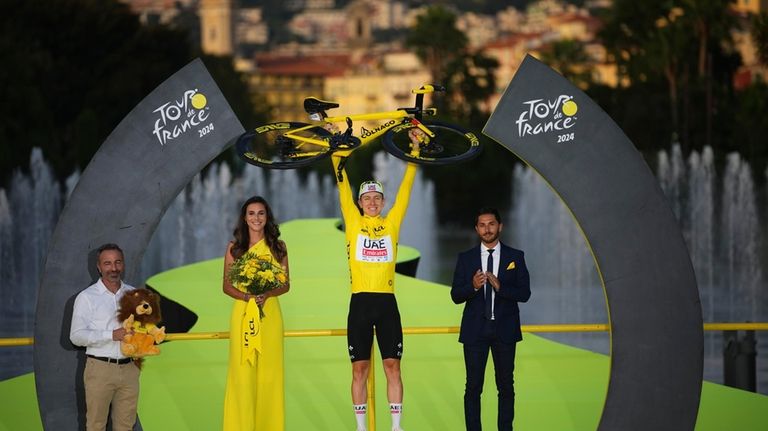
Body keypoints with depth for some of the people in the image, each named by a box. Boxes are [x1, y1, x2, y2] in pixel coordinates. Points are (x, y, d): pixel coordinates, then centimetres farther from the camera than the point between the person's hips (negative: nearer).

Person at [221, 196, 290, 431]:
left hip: (270, 313, 1)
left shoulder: (278, 247, 7)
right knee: (242, 371, -5)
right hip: (243, 312, -1)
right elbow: (227, 285, 5)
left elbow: (286, 284, 7)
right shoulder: (234, 247, 6)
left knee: (269, 371, 0)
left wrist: (267, 294, -13)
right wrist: (245, 296, -14)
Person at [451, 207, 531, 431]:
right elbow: (455, 295, 1)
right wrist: (473, 286, -19)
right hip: (475, 329, 0)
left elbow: (524, 293, -3)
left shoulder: (515, 257, 4)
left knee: (506, 385, 4)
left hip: (505, 330, 0)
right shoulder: (465, 258, 6)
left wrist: (500, 286, -20)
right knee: (473, 386, -1)